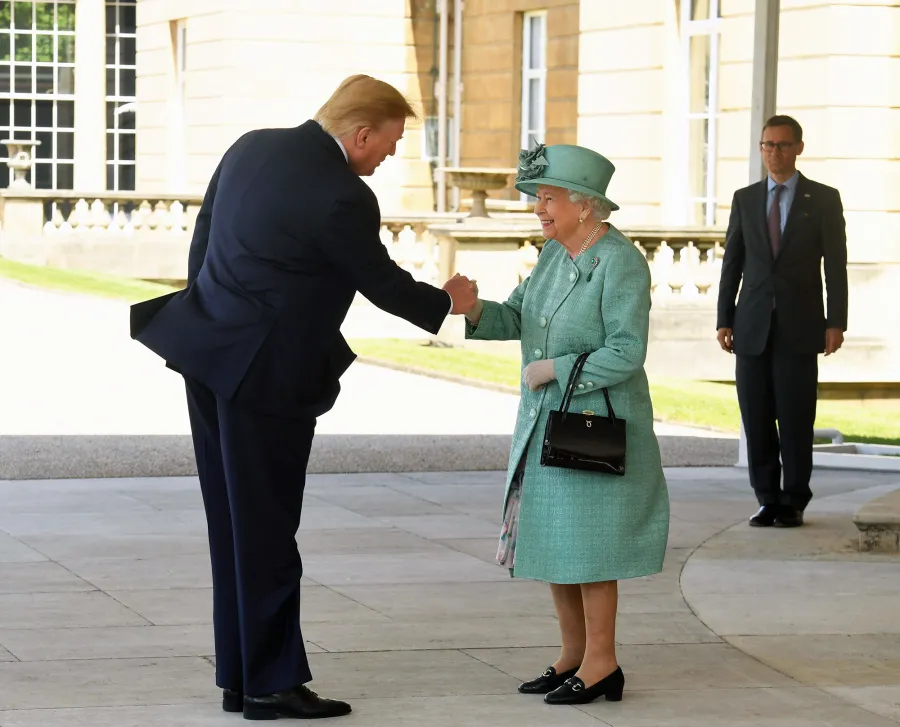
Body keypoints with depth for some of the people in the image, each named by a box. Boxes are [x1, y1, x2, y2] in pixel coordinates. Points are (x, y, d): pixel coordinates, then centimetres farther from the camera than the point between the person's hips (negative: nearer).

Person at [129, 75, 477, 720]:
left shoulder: (251, 148, 6)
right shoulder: (342, 198, -18)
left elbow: (204, 238, 14)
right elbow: (381, 282, -5)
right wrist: (447, 303, 14)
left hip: (211, 358, 8)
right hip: (265, 375, -8)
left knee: (235, 527, 13)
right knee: (267, 533, 0)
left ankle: (239, 677, 18)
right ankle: (271, 684, 7)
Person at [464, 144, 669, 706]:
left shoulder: (621, 263, -16)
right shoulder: (555, 254, 8)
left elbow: (626, 353, -21)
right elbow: (517, 318, 4)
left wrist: (554, 370, -18)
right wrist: (473, 311, -15)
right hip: (547, 424, 8)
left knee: (587, 543, -3)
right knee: (552, 541, 11)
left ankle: (601, 665, 7)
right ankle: (574, 657, 20)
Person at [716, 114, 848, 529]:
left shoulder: (823, 200, 3)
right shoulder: (745, 199, 11)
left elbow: (835, 265, 0)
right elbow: (732, 263, 10)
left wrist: (836, 323, -7)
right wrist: (724, 320, 4)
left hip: (800, 327, -3)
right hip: (752, 327, 3)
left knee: (796, 419, -3)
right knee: (757, 419, 2)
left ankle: (794, 503, 6)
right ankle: (767, 499, 12)